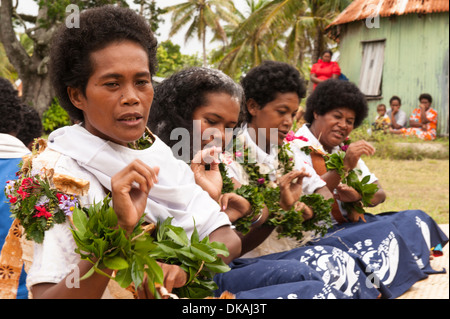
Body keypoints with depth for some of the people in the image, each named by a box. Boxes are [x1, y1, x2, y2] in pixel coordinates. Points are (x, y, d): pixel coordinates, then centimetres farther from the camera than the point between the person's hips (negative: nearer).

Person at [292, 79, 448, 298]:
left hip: (352, 225, 8)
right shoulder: (297, 148, -8)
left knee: (416, 219, -4)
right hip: (320, 235, -8)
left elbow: (379, 194, 14)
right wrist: (344, 166, -25)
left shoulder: (344, 149, 16)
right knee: (386, 232, -27)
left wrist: (358, 196, -8)